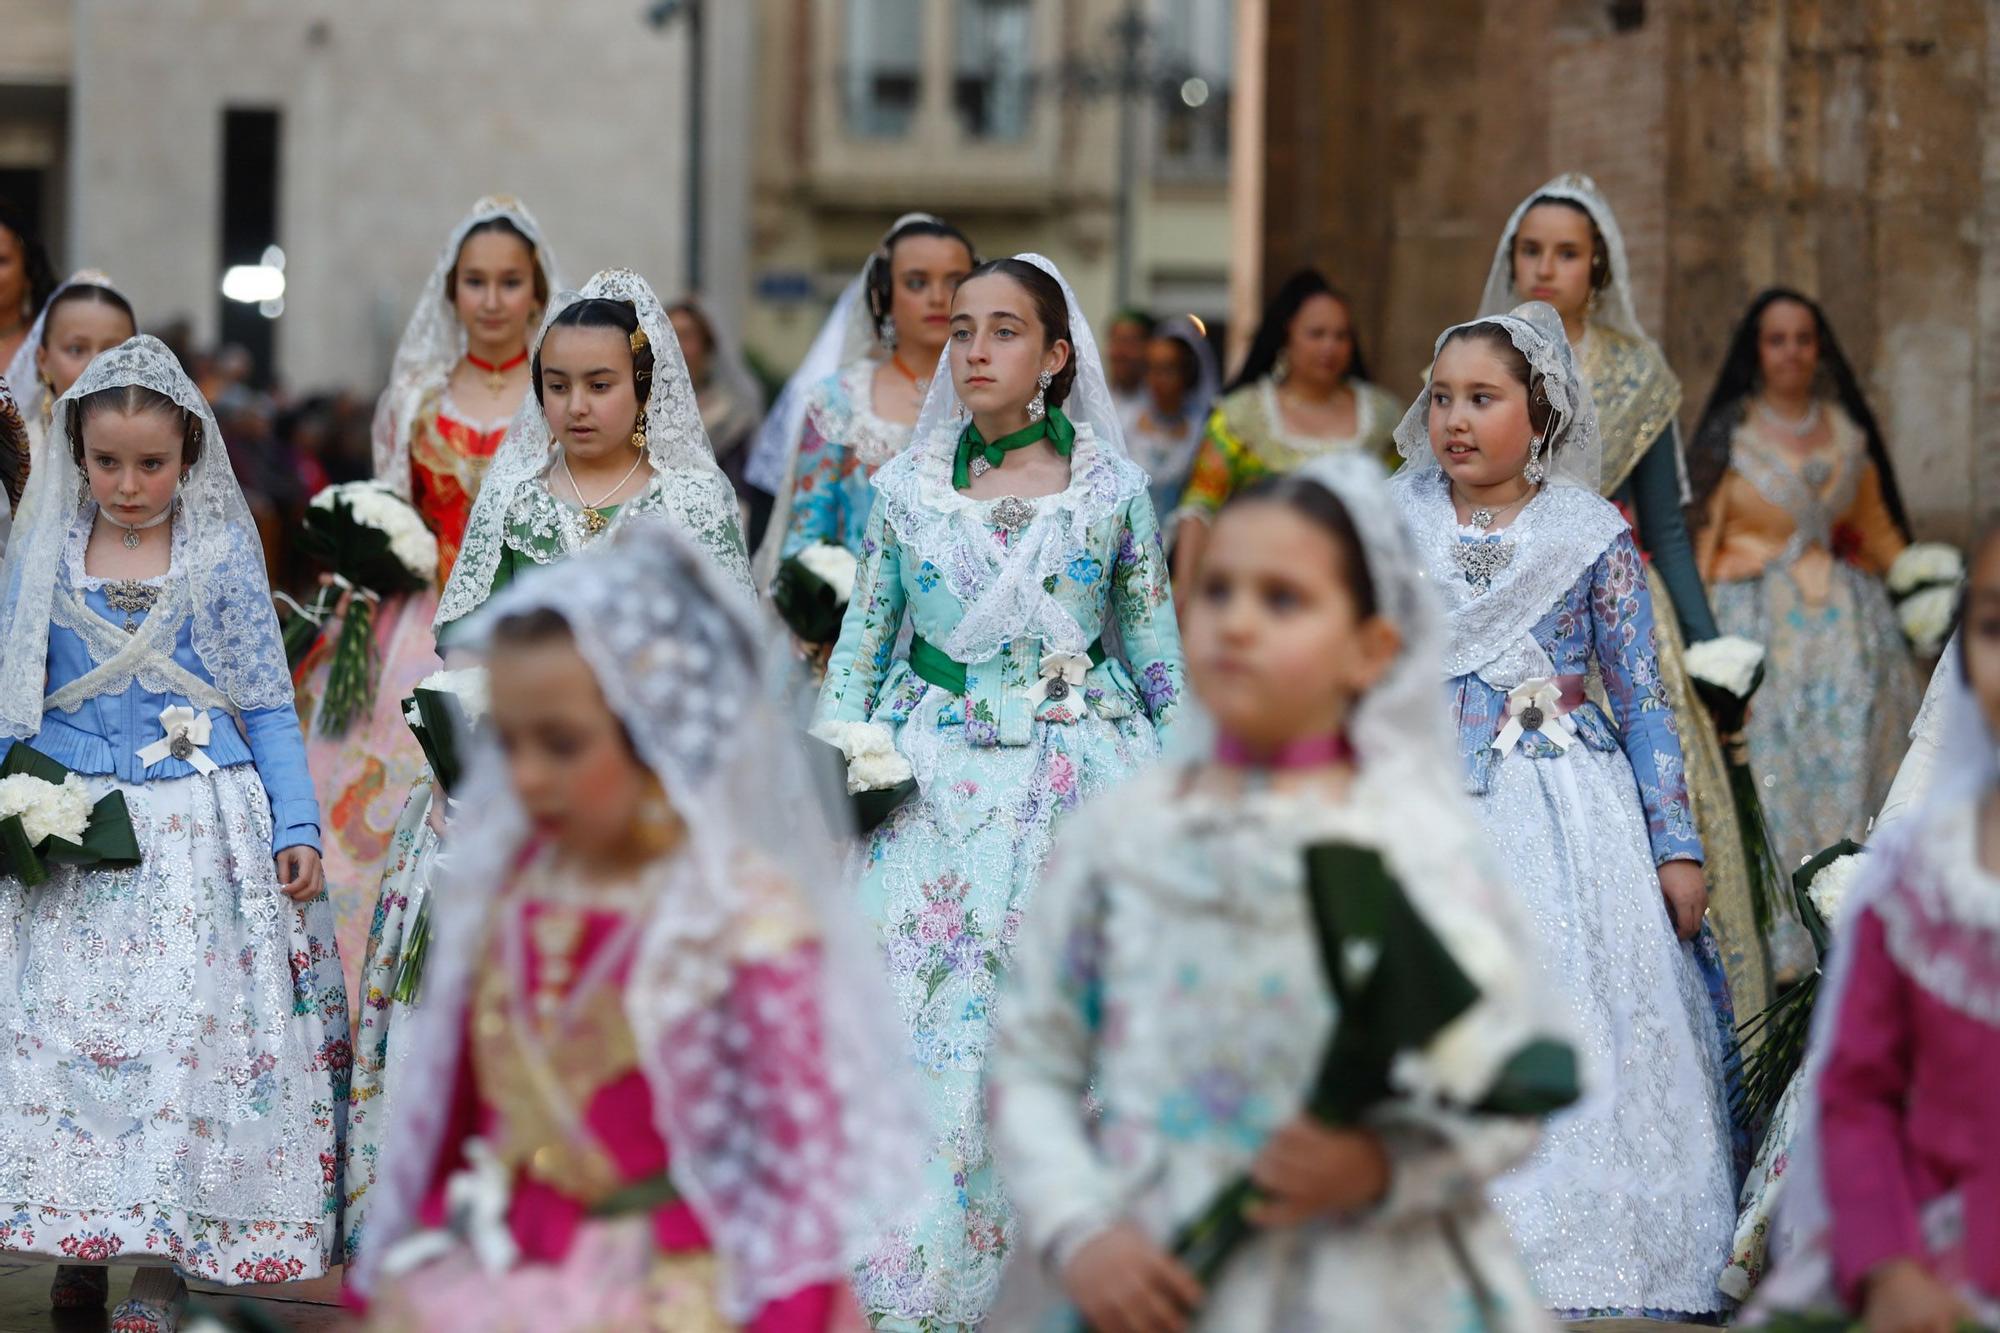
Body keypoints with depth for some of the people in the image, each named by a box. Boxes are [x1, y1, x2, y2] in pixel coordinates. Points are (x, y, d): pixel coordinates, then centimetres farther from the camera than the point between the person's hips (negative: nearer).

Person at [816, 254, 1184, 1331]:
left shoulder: (1113, 490, 3)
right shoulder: (906, 487, 6)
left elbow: (1154, 651, 8)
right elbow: (863, 636, 11)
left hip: (1077, 778, -1)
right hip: (936, 785, 1)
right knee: (925, 1032, -5)